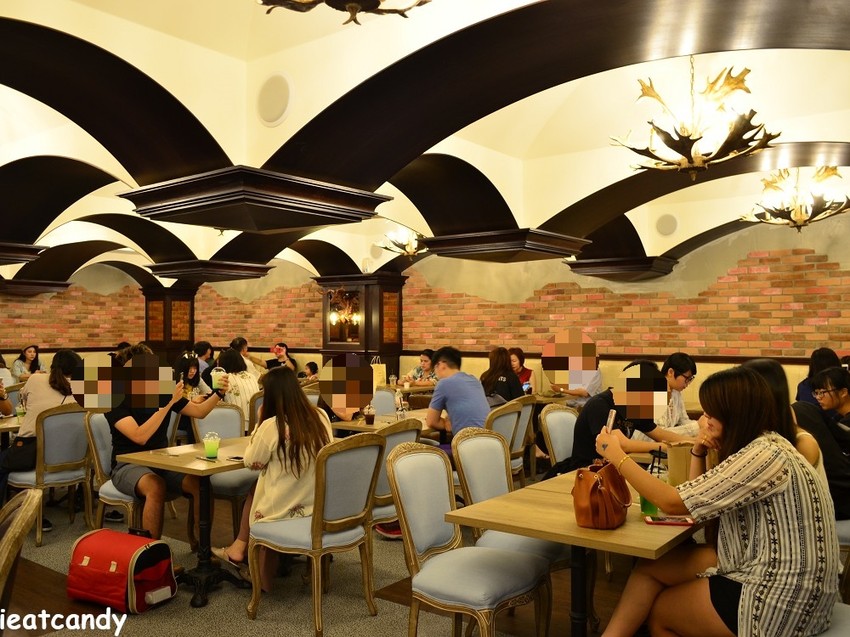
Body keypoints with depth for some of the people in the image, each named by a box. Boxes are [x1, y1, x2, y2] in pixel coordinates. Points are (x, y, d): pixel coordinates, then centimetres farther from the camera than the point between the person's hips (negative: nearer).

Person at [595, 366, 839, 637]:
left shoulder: (763, 456, -24)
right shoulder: (760, 447, 6)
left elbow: (674, 503, -22)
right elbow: (696, 500, 15)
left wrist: (617, 456, -13)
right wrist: (698, 454, -1)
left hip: (781, 598, -9)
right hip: (766, 571, 9)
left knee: (657, 612, 4)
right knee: (651, 566, 3)